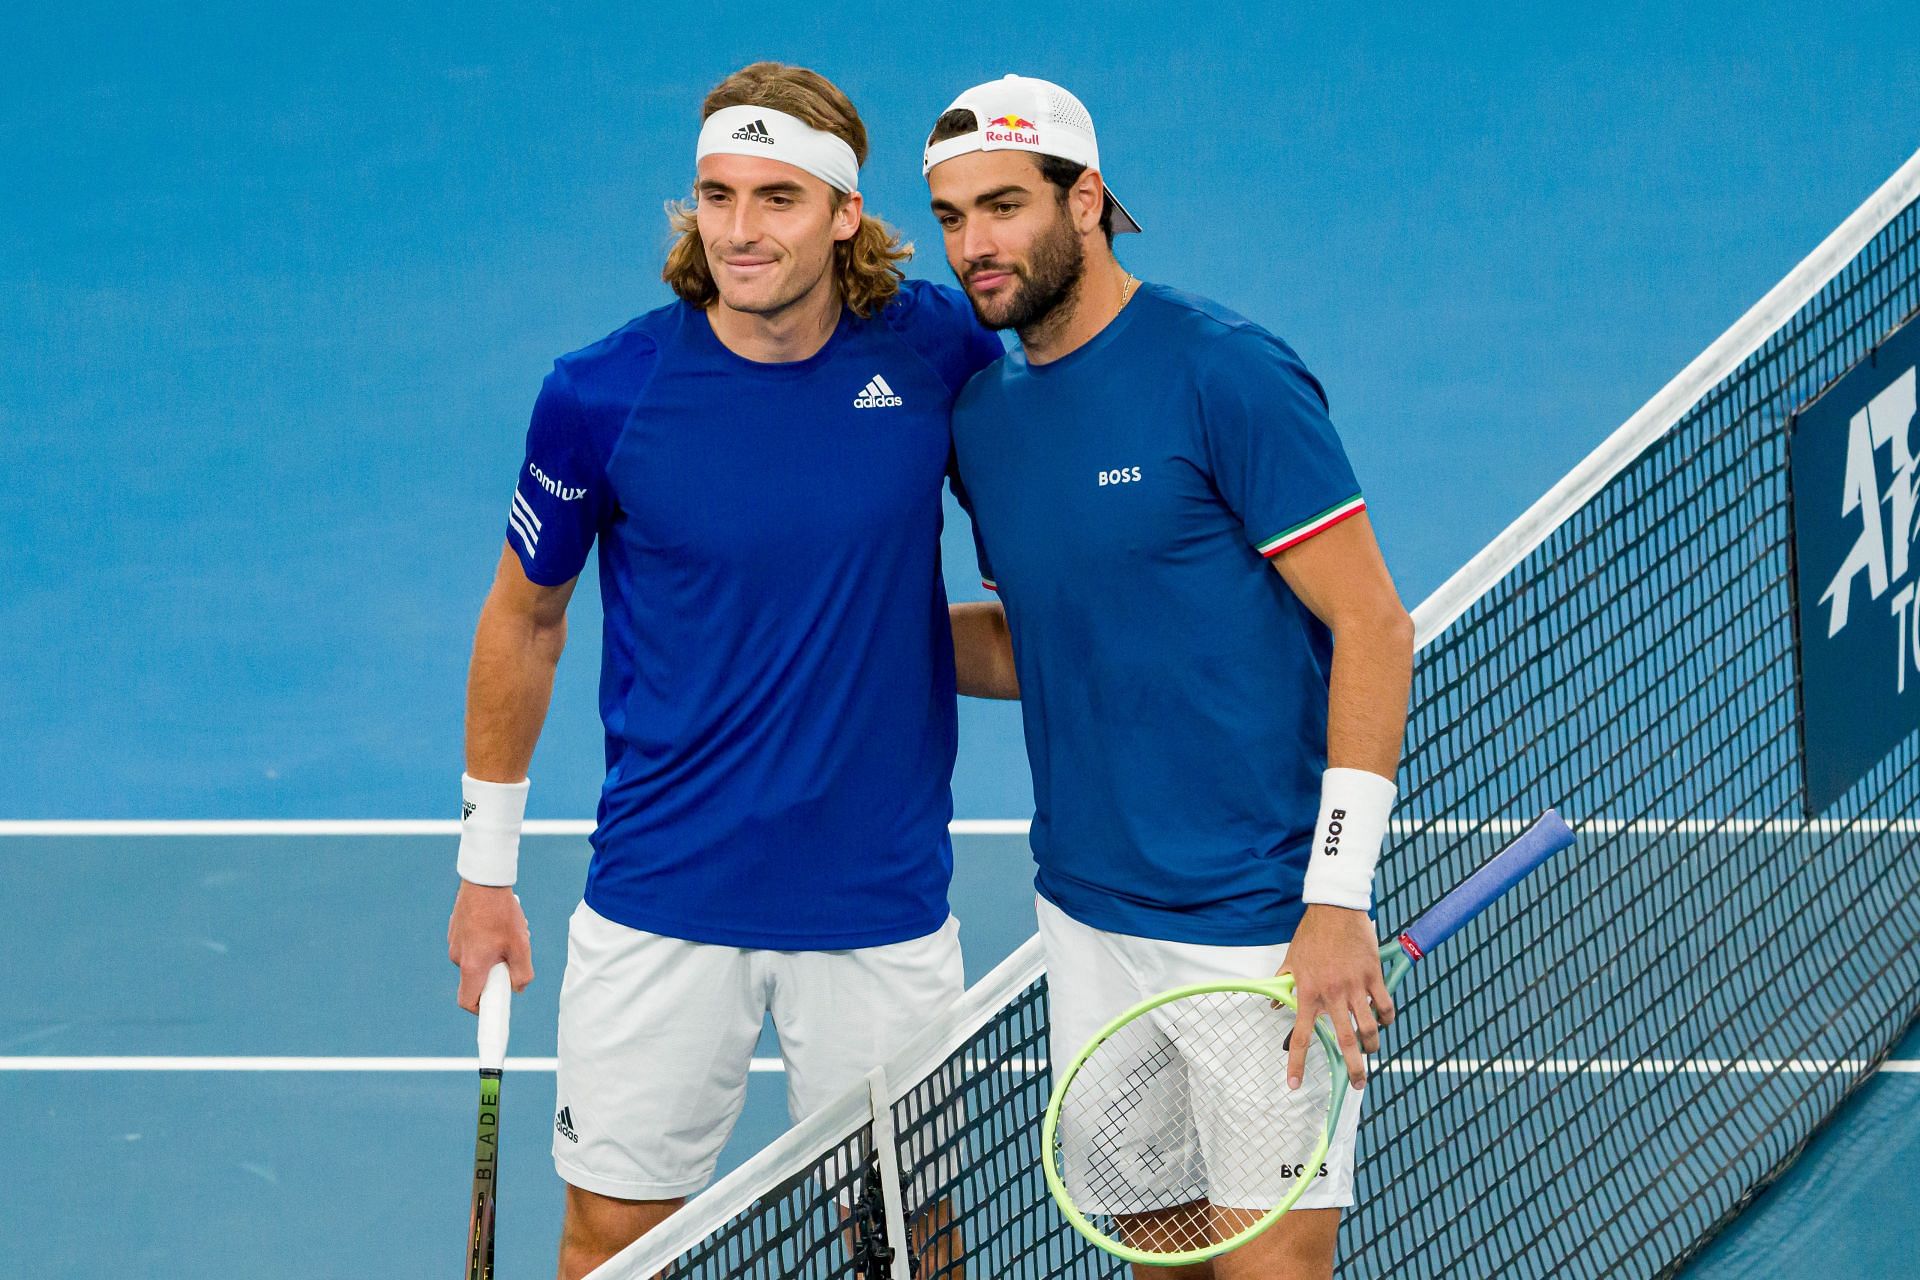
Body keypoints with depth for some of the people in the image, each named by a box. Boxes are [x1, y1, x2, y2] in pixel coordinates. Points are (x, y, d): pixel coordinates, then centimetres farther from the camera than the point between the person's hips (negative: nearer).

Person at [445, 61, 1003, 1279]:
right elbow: (525, 620, 5)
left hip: (883, 904, 1)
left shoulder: (937, 347, -8)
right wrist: (487, 866, 9)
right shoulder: (602, 395, -11)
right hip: (662, 897, -1)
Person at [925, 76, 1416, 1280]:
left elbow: (1372, 626, -13)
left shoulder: (1227, 372, -12)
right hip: (1090, 923, 6)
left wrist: (1338, 901, -19)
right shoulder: (984, 414, 9)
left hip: (1261, 929, -6)